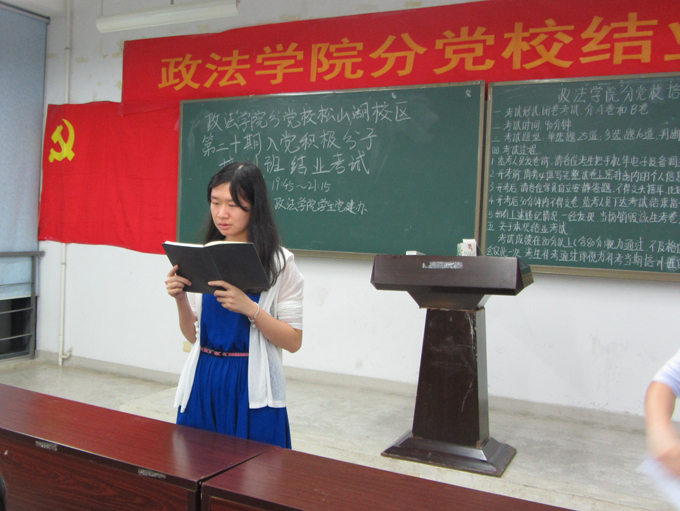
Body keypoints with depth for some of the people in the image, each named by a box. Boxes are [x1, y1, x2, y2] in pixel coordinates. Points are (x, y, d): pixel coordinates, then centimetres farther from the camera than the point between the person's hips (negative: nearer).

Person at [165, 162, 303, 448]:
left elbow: (294, 342, -9)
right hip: (203, 384, 4)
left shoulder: (278, 262, -6)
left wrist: (250, 308, -21)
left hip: (251, 390, -3)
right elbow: (193, 336, 10)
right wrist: (181, 300, -7)